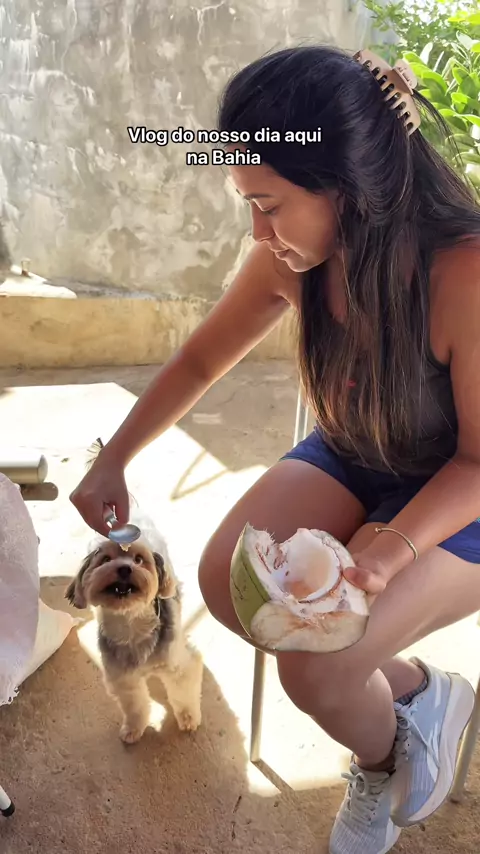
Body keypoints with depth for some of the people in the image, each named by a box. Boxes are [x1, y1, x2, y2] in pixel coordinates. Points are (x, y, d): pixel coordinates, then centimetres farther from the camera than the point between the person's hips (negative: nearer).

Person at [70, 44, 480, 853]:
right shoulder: (291, 261, -15)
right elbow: (198, 362, 0)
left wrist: (388, 549, -34)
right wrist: (113, 460, 3)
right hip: (349, 458, 5)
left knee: (312, 668, -21)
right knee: (227, 583, -17)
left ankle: (381, 760, 18)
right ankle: (408, 688, 8)